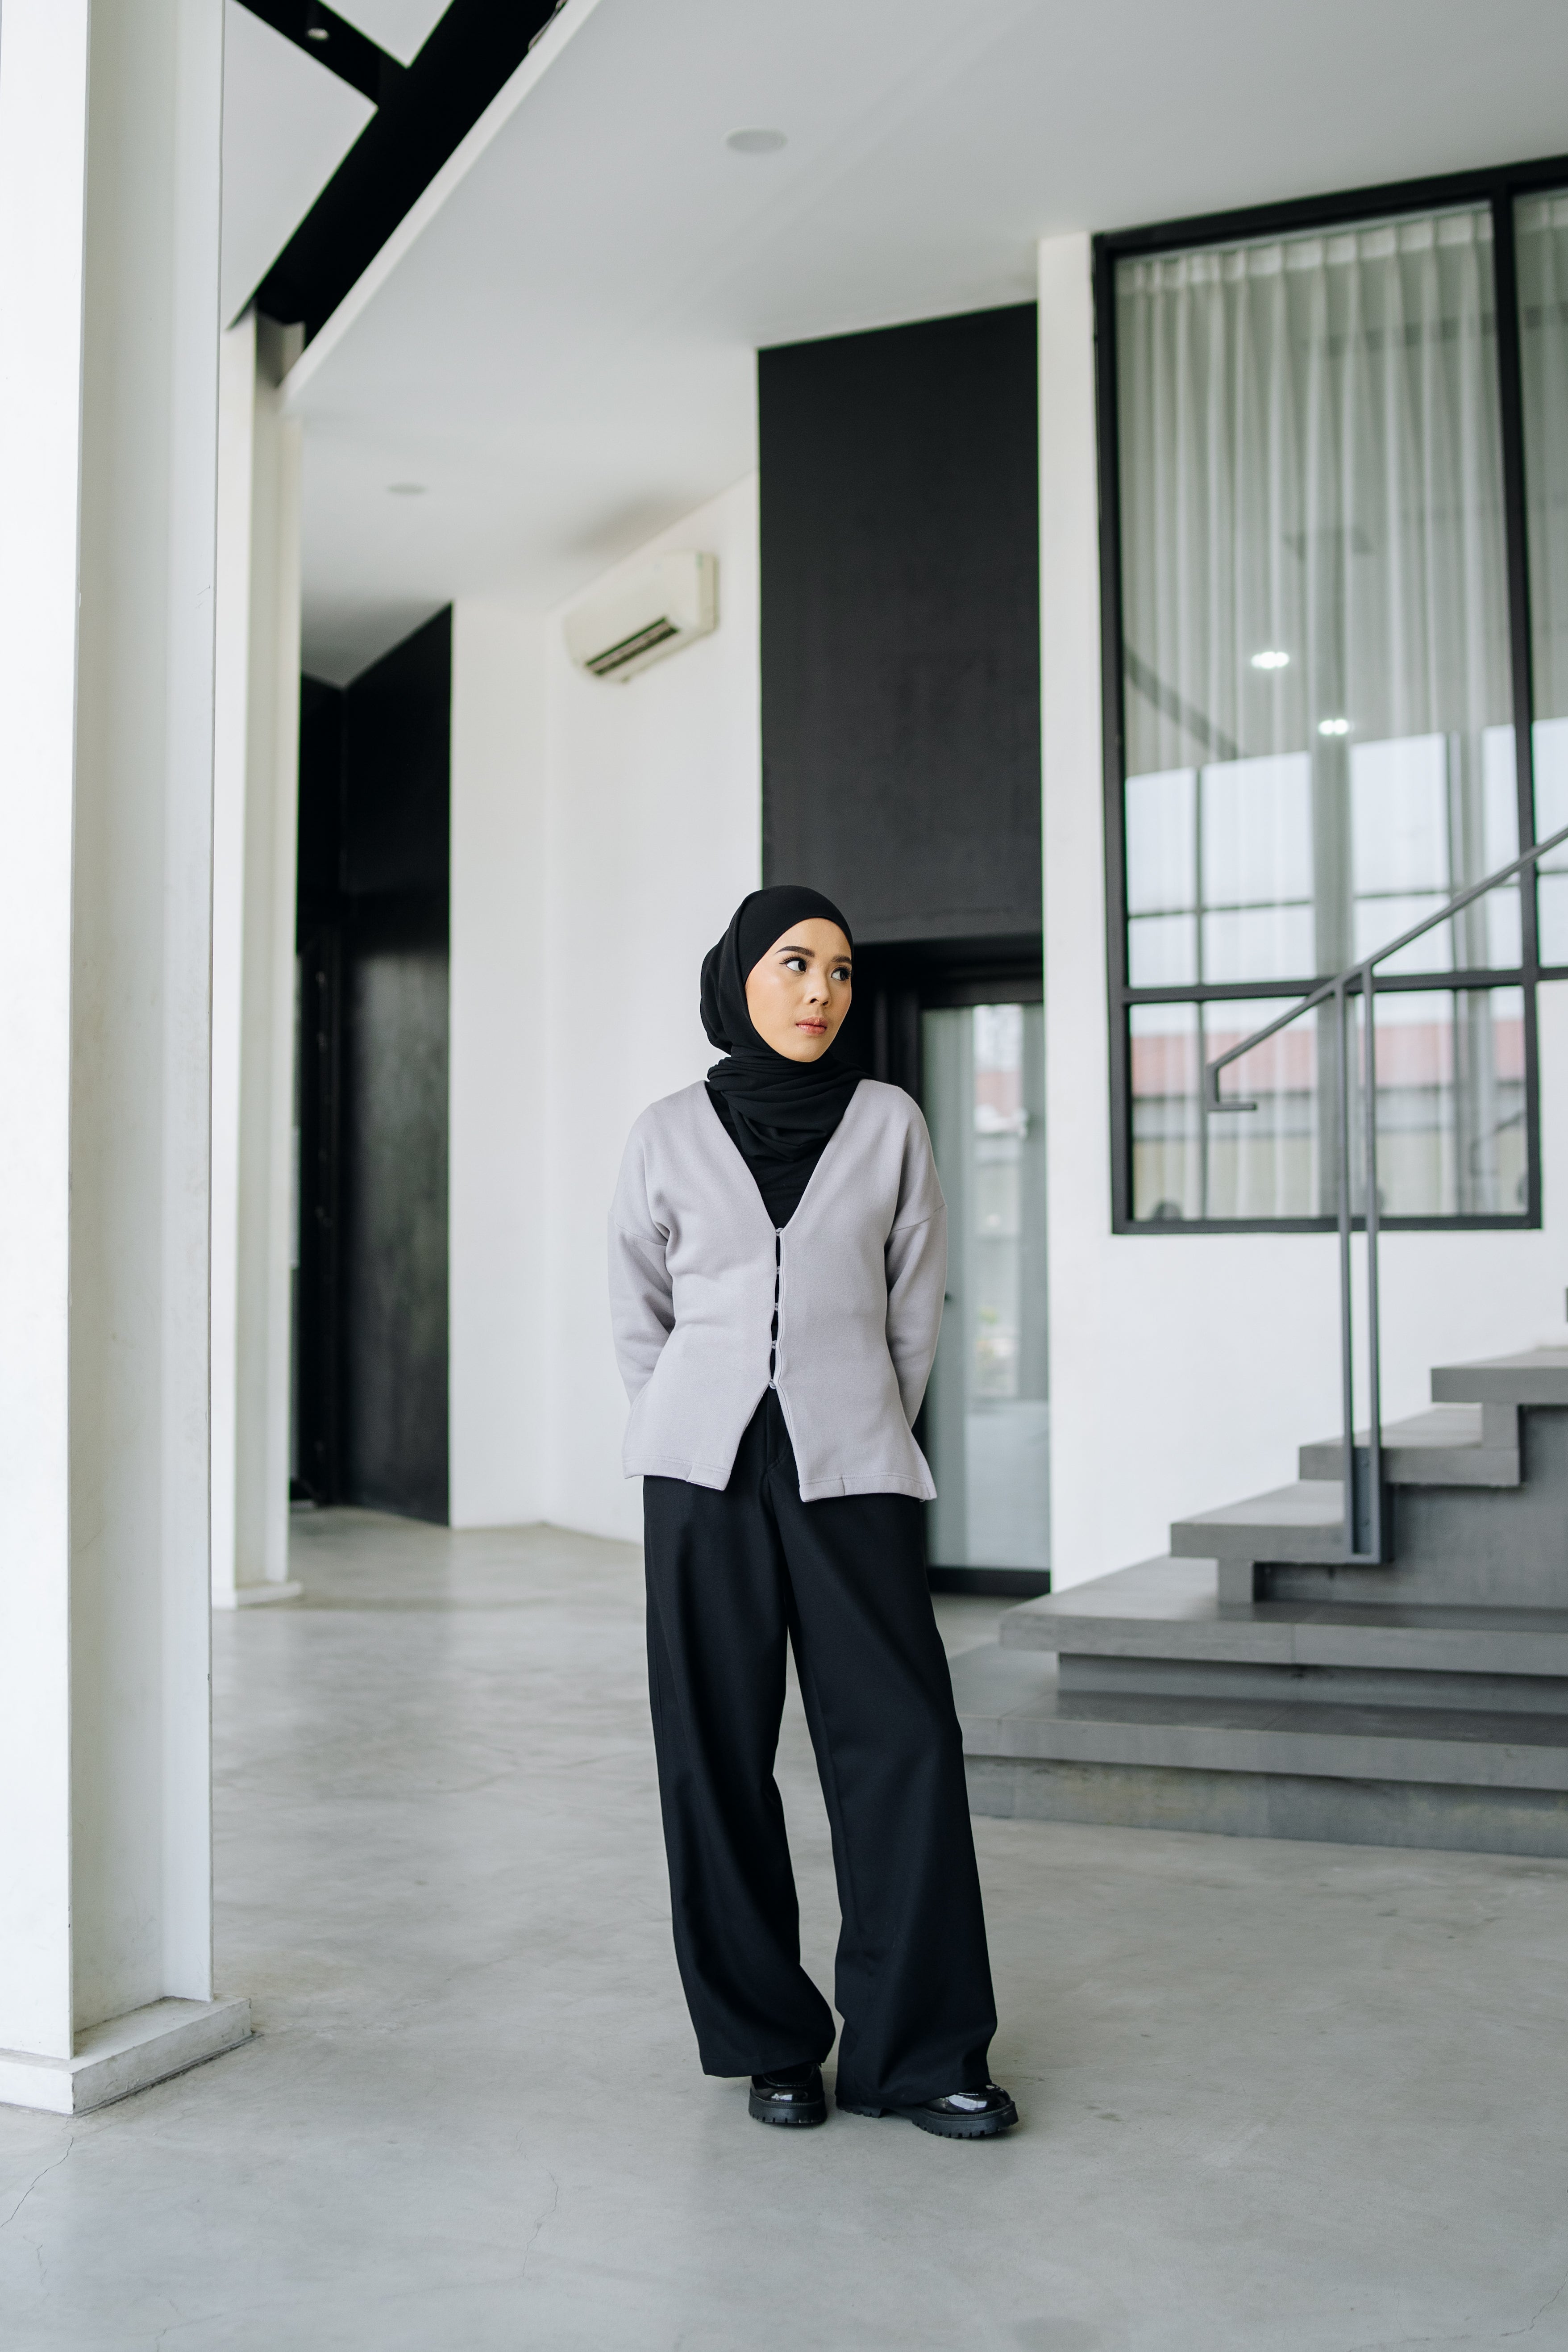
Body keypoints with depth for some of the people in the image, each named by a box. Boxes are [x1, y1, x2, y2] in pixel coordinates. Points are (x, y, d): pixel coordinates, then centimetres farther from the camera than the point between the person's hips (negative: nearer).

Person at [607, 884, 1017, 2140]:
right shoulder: (670, 1134, 5)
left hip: (849, 1469, 0)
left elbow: (917, 1314, 10)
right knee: (718, 1752, 2)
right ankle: (771, 2044, 16)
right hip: (707, 1470, 1)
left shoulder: (891, 1123, 4)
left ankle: (915, 2050, 7)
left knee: (903, 1739, -5)